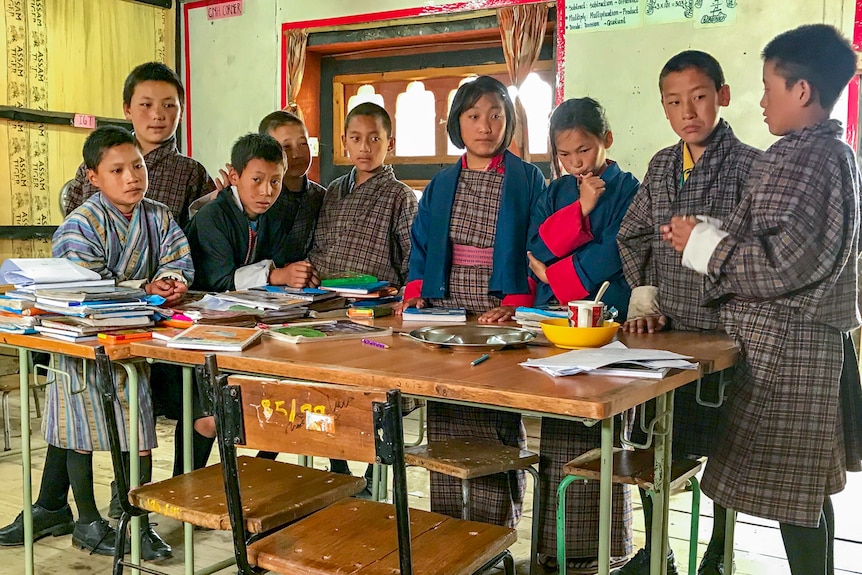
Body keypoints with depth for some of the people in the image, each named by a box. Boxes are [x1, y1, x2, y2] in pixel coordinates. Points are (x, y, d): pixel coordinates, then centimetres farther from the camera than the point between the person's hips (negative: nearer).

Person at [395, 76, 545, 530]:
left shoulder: (528, 180, 3)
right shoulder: (441, 184, 15)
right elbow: (421, 247, 16)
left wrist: (517, 305, -17)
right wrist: (414, 295, 0)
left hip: (502, 321, -4)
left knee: (498, 430, -4)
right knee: (445, 431, 4)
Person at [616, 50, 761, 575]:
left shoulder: (750, 166, -9)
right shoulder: (662, 166, 8)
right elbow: (633, 237, 14)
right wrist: (645, 299, 3)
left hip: (722, 332, -5)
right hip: (665, 333, 5)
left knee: (721, 452, 8)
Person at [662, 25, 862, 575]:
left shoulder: (798, 156, -16)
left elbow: (782, 262, -24)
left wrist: (703, 245, -12)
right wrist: (711, 234, 6)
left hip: (781, 345, -10)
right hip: (817, 343, 10)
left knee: (787, 492, -1)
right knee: (807, 488, 17)